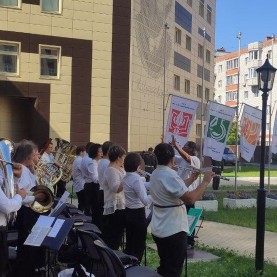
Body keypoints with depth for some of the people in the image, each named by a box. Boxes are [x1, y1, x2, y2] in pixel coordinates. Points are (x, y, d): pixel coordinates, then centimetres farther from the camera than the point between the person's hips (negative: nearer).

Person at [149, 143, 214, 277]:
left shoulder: (155, 174, 7)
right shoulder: (170, 175, -23)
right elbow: (190, 198, -27)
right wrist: (205, 181, -17)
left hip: (158, 230, 9)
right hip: (173, 231, -9)